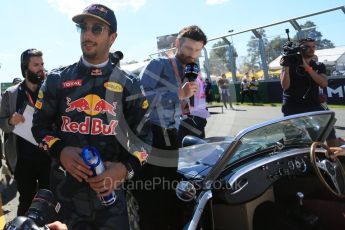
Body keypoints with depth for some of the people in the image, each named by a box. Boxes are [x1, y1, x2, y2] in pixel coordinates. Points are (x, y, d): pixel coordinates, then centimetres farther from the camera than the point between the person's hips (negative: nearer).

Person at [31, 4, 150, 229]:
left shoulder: (129, 85, 0)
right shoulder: (57, 79, 1)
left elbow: (142, 136, 1)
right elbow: (40, 124, 7)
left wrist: (126, 168, -17)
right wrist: (60, 151, -13)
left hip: (111, 191, 0)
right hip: (64, 191, 1)